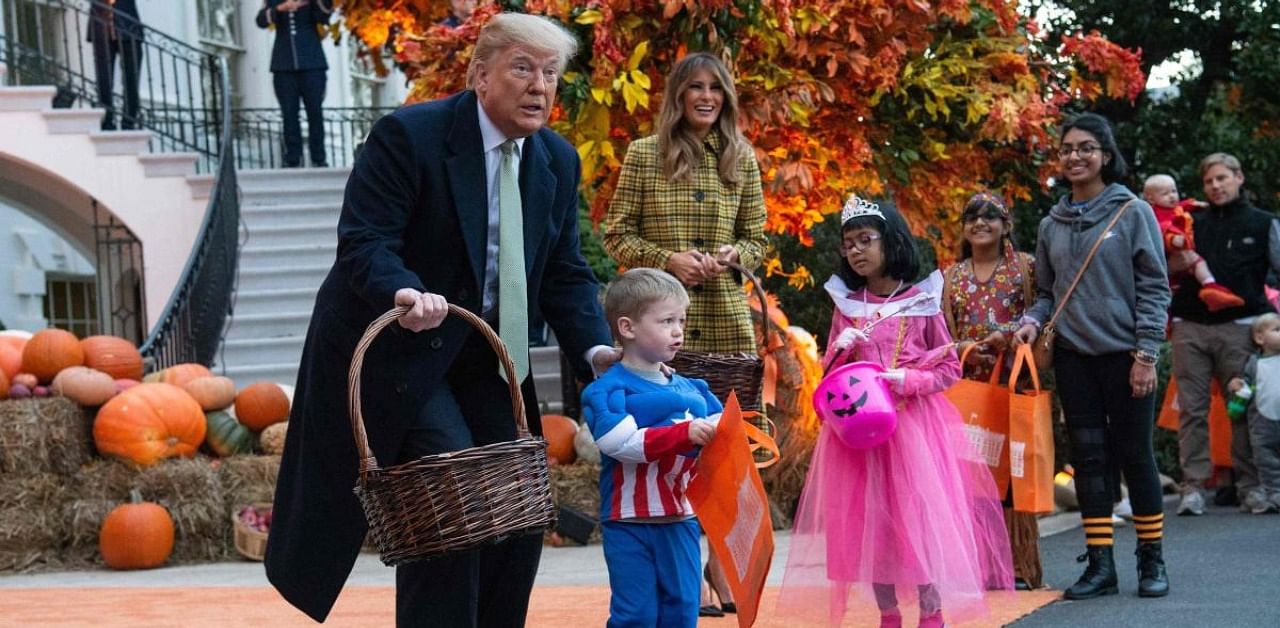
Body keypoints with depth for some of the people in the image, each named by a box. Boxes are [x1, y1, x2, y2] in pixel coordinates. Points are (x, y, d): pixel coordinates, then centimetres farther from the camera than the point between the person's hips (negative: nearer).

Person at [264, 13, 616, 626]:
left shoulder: (558, 160, 4)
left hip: (486, 361, 7)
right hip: (394, 351, -7)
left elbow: (564, 272, 6)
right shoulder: (407, 136, -16)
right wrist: (406, 294, -41)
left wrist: (596, 349, -11)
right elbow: (363, 243, -20)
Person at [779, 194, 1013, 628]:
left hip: (914, 423, -3)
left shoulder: (922, 302, -1)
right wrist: (841, 349, -9)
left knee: (921, 513, -6)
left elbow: (950, 368, 2)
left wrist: (909, 380, -14)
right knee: (869, 519, 2)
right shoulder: (846, 305, 7)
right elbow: (830, 373, 12)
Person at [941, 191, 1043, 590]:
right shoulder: (953, 276, 15)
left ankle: (1019, 566, -1)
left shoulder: (1024, 266, 6)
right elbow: (944, 334, 12)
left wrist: (1009, 333, -17)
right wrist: (962, 349, -8)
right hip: (968, 384, 3)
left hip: (1013, 381, -3)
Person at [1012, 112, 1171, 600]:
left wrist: (1145, 354, -11)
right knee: (1088, 457, 4)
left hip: (1124, 354, -4)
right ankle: (1100, 564, 8)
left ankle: (1152, 559, 12)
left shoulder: (1133, 212, -3)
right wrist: (1033, 320, -4)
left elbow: (1154, 288, -5)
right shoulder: (1052, 224, 10)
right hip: (1073, 357, 4)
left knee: (1135, 454, 2)